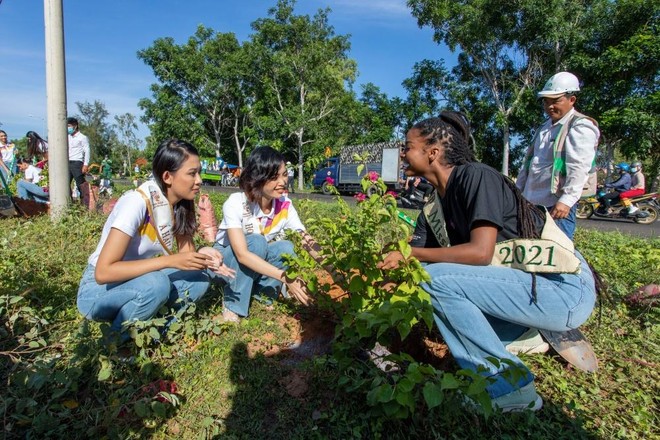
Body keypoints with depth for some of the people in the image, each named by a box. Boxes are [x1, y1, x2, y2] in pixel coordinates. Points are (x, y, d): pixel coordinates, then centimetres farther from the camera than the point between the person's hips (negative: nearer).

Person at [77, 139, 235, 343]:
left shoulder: (182, 204, -7)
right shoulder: (136, 202, -28)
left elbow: (186, 253, -1)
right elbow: (103, 272, -31)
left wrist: (202, 258, -24)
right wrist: (170, 260, -34)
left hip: (139, 281, 6)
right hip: (98, 290, -6)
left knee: (198, 280, -14)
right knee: (156, 284, -34)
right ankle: (117, 339, -7)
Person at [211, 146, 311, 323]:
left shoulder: (285, 205, -17)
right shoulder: (235, 204, -30)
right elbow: (242, 254, -38)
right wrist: (285, 277, -45)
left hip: (258, 259, 3)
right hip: (225, 260, -3)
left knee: (286, 248, -26)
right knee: (256, 242, -34)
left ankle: (261, 296, -6)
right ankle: (233, 306, -17)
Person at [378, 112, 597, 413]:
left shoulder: (475, 176, -17)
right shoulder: (434, 207, 7)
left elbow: (481, 251, -26)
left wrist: (410, 253, -20)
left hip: (565, 288, -8)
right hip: (525, 283, 8)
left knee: (437, 278, -22)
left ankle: (507, 384, -7)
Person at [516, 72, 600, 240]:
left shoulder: (580, 127, -5)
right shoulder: (544, 128, 22)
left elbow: (579, 168, -17)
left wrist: (567, 200, -26)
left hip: (557, 204, -8)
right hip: (532, 202, 8)